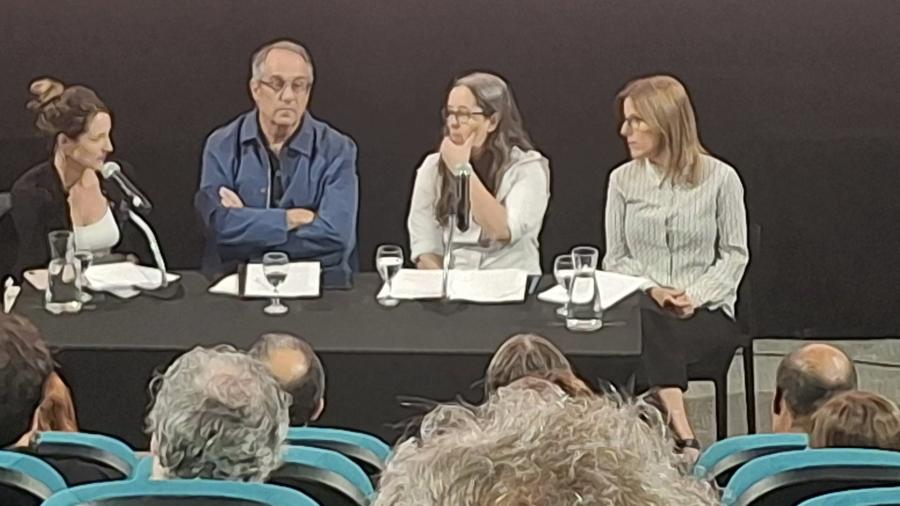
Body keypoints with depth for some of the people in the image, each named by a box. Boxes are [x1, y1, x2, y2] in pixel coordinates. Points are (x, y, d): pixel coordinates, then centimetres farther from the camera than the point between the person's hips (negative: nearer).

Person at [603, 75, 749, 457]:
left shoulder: (720, 178, 2)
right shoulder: (623, 179, 10)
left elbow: (735, 254, 2)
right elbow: (616, 258, 11)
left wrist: (696, 296, -14)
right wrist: (650, 290, -9)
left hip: (707, 312, -2)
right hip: (642, 307, 2)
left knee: (650, 336, -35)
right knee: (646, 329, -36)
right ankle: (684, 440, -44)